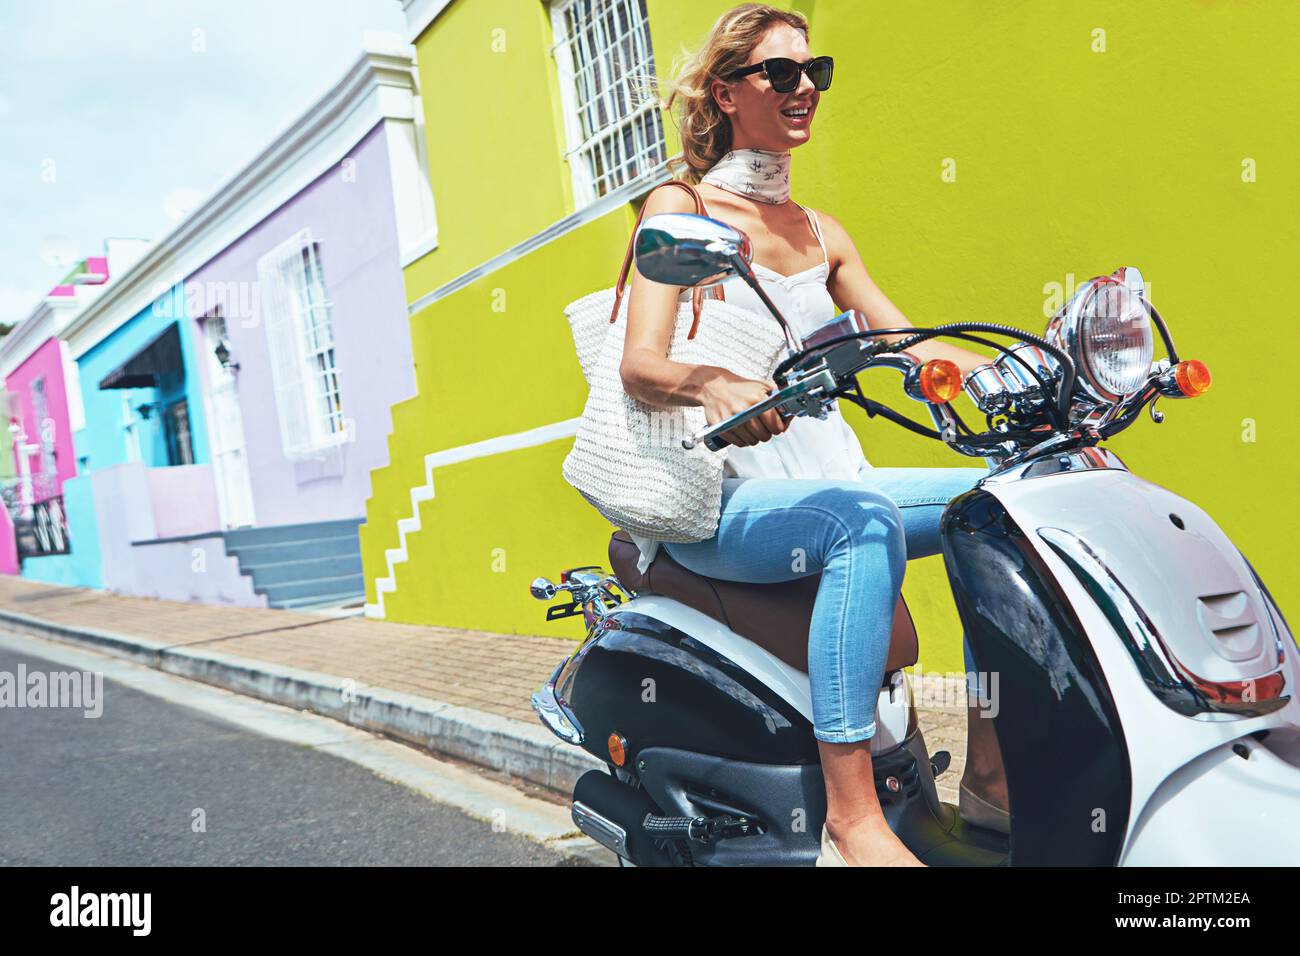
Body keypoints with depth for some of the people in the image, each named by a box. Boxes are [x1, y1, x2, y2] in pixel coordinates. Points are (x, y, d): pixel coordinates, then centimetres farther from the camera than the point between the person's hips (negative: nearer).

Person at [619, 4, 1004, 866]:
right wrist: (713, 382, -36)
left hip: (826, 480, 7)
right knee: (865, 522, -34)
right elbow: (640, 364, -13)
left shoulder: (820, 234, 19)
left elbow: (908, 343, 13)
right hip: (720, 498, -6)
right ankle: (852, 819, -33)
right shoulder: (680, 207, 1)